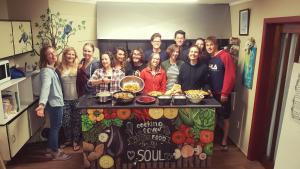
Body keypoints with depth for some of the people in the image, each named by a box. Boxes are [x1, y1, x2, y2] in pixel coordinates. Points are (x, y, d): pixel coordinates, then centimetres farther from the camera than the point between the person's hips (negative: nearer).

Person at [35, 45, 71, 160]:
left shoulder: (52, 69, 7)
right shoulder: (46, 71, -23)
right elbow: (45, 87, -40)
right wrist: (42, 104, -53)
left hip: (57, 102, 9)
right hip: (54, 103, -9)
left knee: (54, 127, 20)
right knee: (55, 127, 5)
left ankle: (51, 149, 36)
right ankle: (55, 153, 21)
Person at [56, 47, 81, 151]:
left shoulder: (78, 67, -3)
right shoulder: (60, 69, 3)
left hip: (76, 99, -2)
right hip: (64, 100, 2)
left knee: (76, 120, 7)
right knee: (66, 121, 10)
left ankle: (75, 141, 23)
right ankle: (68, 140, 31)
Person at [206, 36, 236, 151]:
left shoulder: (225, 56, -11)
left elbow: (230, 75, -15)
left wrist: (225, 92, -17)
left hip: (222, 93, -5)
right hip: (212, 93, 6)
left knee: (225, 117, 7)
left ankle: (224, 140, 20)